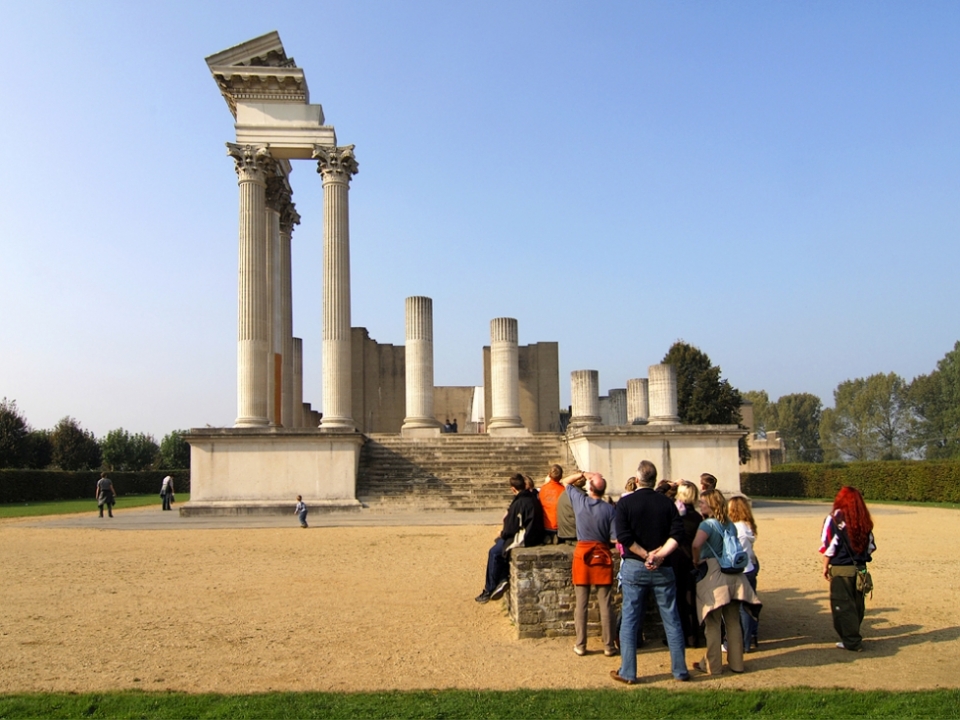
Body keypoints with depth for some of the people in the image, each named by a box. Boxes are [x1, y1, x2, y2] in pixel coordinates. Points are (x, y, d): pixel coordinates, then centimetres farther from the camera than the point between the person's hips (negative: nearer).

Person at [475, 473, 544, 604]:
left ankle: (489, 590, 11)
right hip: (535, 536, 9)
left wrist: (502, 534, 2)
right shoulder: (534, 498, 6)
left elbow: (511, 529, -17)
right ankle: (503, 578, 17)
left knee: (494, 552, 3)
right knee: (500, 544, 22)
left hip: (524, 539, -9)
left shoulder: (519, 503, -21)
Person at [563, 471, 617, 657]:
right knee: (605, 603, 5)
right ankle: (609, 646, 9)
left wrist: (583, 474, 5)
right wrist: (604, 537, 9)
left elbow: (565, 482, 11)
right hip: (602, 555, -1)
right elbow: (615, 538, -10)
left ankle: (580, 645, 11)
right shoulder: (609, 509, -10)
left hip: (582, 553, 1)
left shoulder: (579, 501, -6)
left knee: (581, 603, 7)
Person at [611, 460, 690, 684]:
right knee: (672, 620, 10)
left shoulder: (625, 503, -5)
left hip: (634, 567, -2)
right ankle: (680, 671, 16)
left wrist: (646, 555, -9)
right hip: (663, 569, 2)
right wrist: (660, 555, -15)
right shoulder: (667, 503, 1)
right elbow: (677, 535, -10)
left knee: (629, 621, 5)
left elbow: (624, 537, -15)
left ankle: (628, 672, 9)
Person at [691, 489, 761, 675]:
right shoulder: (730, 525, 10)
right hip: (733, 577, 7)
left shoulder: (708, 524, -13)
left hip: (713, 577, -6)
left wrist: (696, 560, -14)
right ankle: (736, 662, 18)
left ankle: (713, 665, 8)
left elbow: (696, 544, -29)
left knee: (713, 623, 2)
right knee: (733, 622, 12)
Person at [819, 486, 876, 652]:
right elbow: (870, 545, 9)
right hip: (860, 569, 6)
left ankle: (852, 641, 5)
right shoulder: (864, 520, 3)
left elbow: (829, 545, -12)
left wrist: (825, 566, -1)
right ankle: (852, 636, 26)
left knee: (843, 606, 3)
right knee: (857, 605, 16)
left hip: (841, 569, -5)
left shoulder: (835, 518, -12)